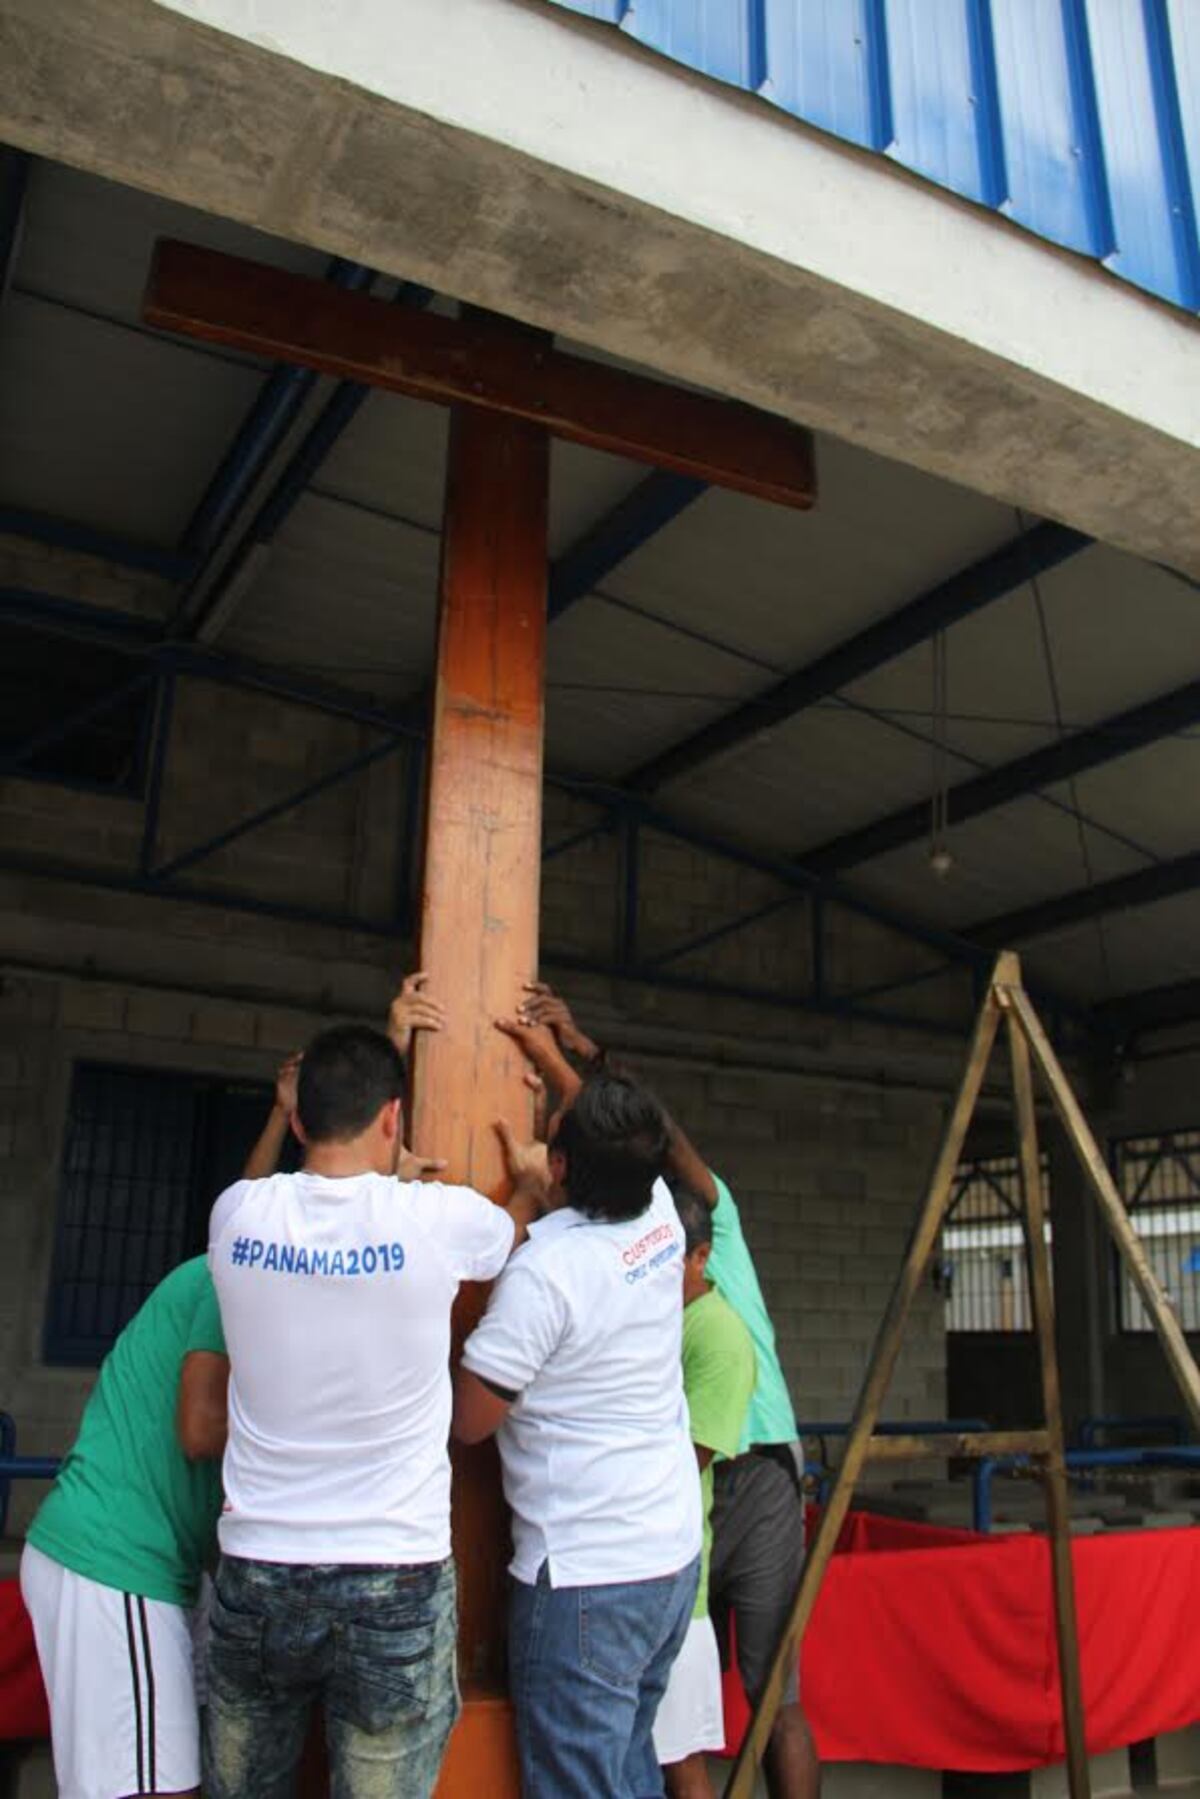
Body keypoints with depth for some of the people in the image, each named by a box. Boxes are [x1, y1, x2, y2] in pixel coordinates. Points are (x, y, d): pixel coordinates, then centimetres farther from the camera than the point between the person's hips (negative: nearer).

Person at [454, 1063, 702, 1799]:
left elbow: (467, 1420, -13)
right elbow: (624, 1144, 21)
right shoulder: (661, 1216, -2)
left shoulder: (544, 1271, -22)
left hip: (585, 1575, -8)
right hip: (675, 1553, 8)